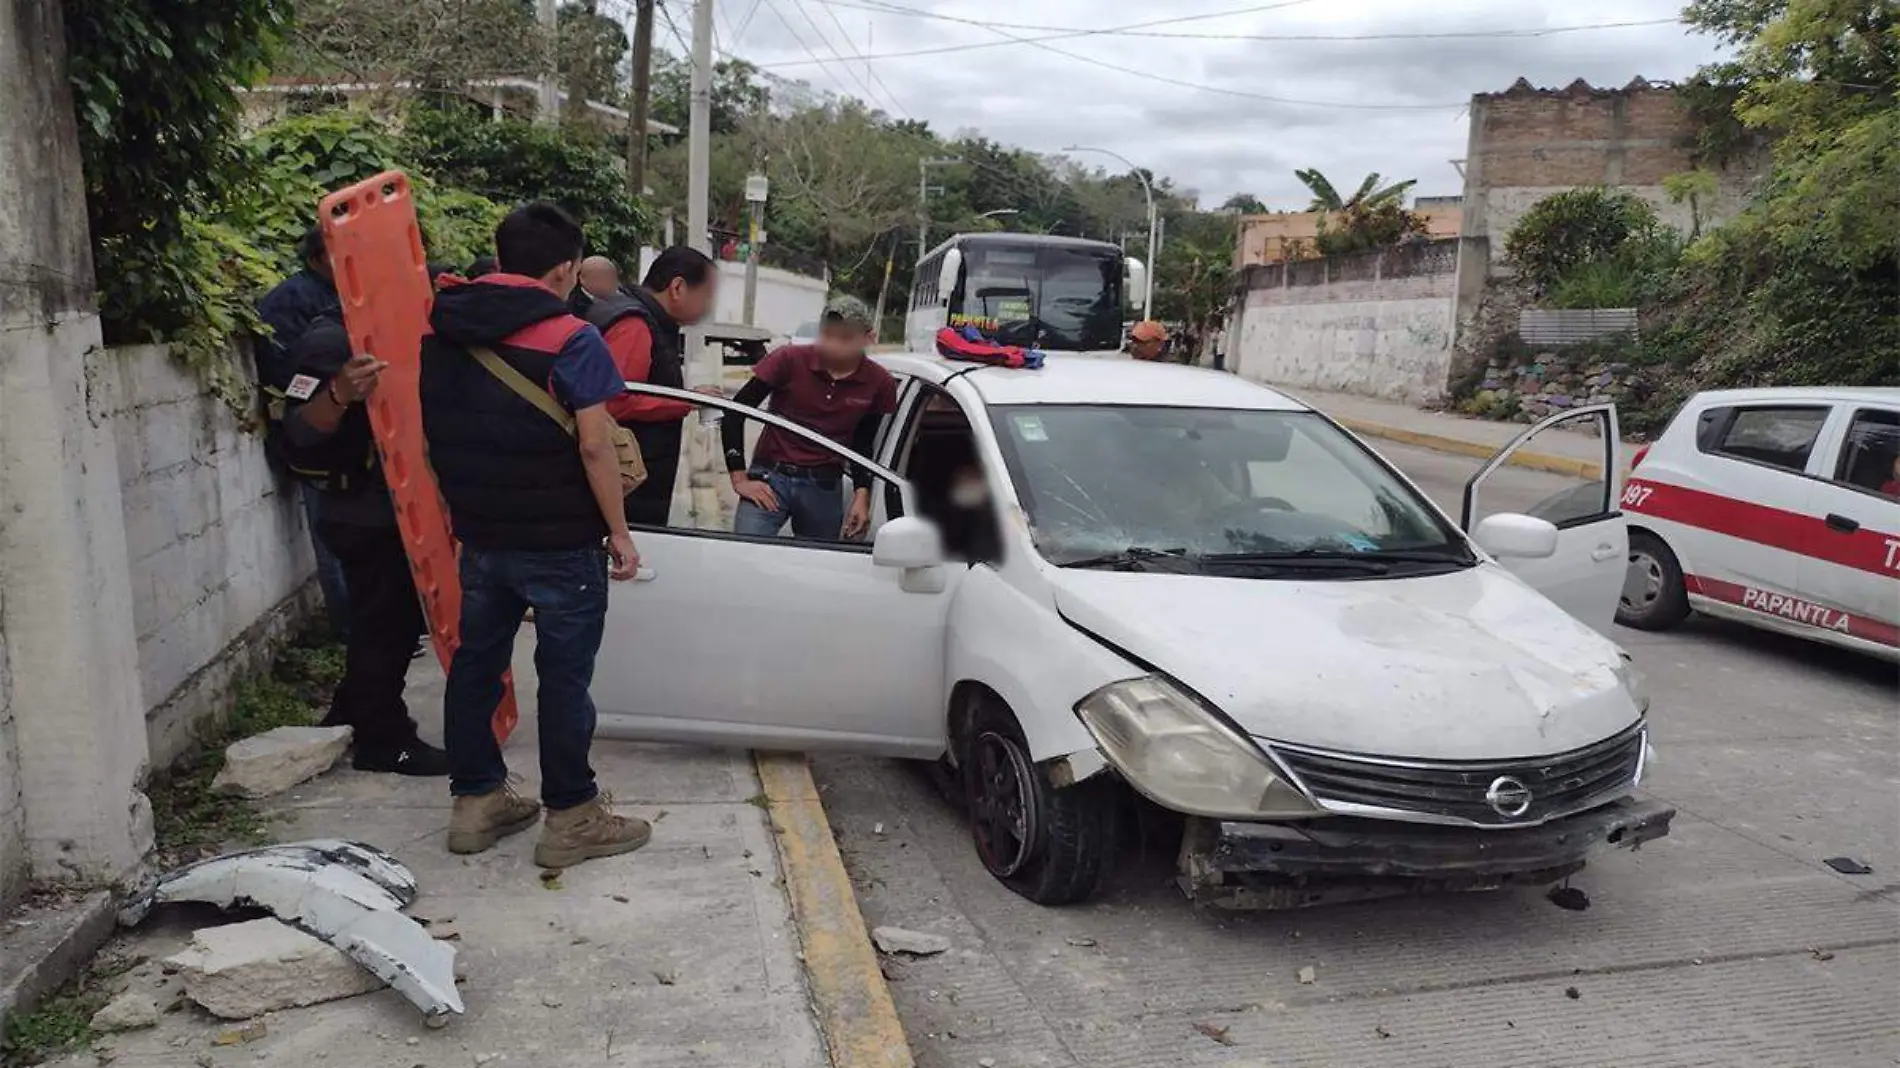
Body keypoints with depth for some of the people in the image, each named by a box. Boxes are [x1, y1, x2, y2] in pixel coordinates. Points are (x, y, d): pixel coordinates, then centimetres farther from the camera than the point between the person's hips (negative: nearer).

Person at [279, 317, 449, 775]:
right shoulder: (330, 341, -16)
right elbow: (299, 434, -26)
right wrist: (340, 394, -44)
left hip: (397, 510, 9)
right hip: (362, 517, -9)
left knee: (400, 620, 18)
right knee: (381, 624, -1)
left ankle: (351, 717, 34)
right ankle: (384, 742, 11)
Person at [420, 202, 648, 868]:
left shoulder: (438, 331, 6)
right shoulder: (570, 340, -15)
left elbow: (432, 433, 15)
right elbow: (594, 445, -18)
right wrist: (619, 532, -10)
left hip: (479, 536, 6)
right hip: (560, 542, -6)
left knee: (475, 664, 16)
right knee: (564, 677, 2)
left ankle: (476, 801, 26)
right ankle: (570, 819, 11)